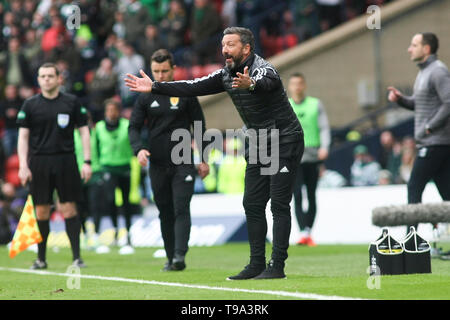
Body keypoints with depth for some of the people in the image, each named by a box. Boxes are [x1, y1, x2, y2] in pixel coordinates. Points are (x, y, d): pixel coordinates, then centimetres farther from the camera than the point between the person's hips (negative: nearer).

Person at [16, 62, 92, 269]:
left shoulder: (71, 102, 5)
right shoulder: (30, 105, 6)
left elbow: (84, 131, 7)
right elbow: (23, 136, 6)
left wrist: (87, 161, 0)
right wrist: (23, 165, -3)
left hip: (65, 161, -1)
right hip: (39, 163, 1)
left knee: (69, 209, -4)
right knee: (41, 211, 3)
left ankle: (76, 256, -1)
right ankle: (41, 258, 12)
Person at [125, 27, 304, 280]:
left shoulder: (263, 69, -22)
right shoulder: (227, 75, 3)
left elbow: (267, 83, -46)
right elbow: (193, 88, 5)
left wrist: (251, 84, -69)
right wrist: (155, 87, -1)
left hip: (286, 141, -9)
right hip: (258, 144, 9)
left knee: (279, 203, -11)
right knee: (252, 204, 6)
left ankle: (277, 266, -11)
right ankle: (257, 264, 10)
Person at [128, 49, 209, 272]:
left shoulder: (186, 94, 2)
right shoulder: (146, 97, 7)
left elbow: (199, 126, 7)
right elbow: (134, 126, 6)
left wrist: (204, 160, 4)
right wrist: (138, 149, -14)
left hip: (183, 162, -3)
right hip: (157, 164, 3)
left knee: (181, 209, -13)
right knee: (165, 213, 6)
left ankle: (180, 254, -22)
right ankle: (171, 258, 12)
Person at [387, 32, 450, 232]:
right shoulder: (423, 72, 18)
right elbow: (417, 103, 26)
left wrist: (429, 127, -18)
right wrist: (400, 99, 7)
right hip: (428, 142, 10)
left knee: (414, 188, -8)